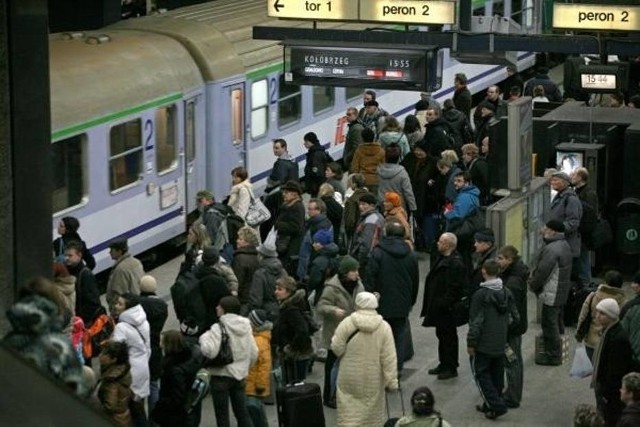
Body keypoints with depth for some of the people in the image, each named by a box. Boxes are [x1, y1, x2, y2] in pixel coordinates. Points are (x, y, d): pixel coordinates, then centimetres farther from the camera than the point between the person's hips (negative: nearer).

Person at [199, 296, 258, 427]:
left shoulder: (218, 328, -17)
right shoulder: (246, 326, 5)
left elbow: (210, 352, -25)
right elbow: (254, 353, 8)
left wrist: (203, 338, -8)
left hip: (221, 376, -6)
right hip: (240, 376, 6)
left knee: (222, 416, 3)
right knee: (242, 412, 14)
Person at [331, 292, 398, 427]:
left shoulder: (347, 323, -11)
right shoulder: (384, 327, -7)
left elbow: (336, 348, -8)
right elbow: (389, 358, -7)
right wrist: (391, 381, -1)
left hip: (350, 378, -1)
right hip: (373, 380, 1)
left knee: (349, 414, 5)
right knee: (372, 409, 16)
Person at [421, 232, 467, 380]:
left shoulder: (456, 263, -22)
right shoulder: (442, 259, 10)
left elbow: (455, 287, -24)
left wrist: (444, 303, -23)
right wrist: (430, 304, 18)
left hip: (447, 309, -10)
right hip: (438, 307, 10)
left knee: (448, 337, 0)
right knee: (442, 335, 18)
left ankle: (451, 368, 9)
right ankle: (444, 364, 29)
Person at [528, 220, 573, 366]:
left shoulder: (552, 250, -26)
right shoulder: (563, 244, 8)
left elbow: (542, 271, -23)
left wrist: (533, 284, -6)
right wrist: (534, 282, 16)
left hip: (552, 293, -11)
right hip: (562, 292, 11)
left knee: (549, 323, -2)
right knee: (556, 322, 20)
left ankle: (553, 356, 5)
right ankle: (555, 353, 32)